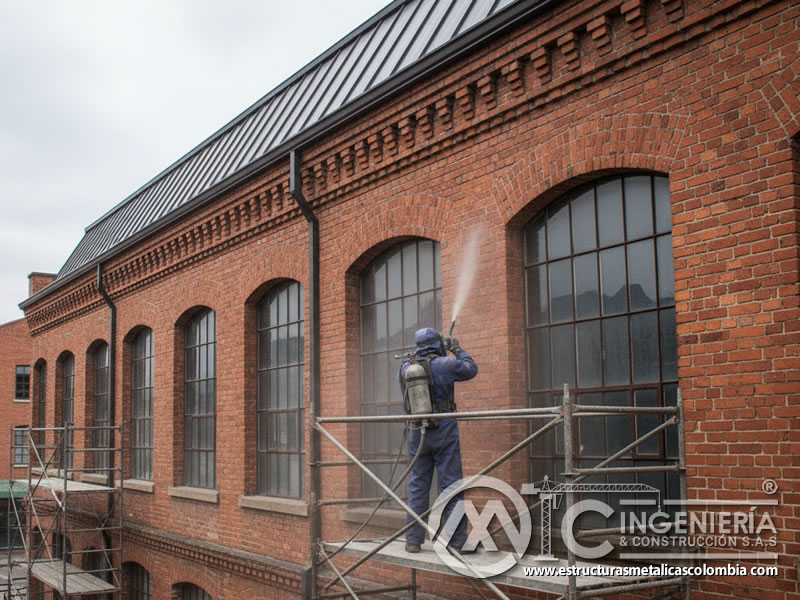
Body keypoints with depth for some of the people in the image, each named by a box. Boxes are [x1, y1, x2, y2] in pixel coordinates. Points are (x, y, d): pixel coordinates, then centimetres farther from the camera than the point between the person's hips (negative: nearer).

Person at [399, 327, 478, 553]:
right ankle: (458, 541, 2)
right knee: (451, 485, 0)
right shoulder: (446, 364, -6)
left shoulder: (405, 369, 4)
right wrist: (457, 349, 25)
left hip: (417, 433, 3)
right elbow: (471, 369, 11)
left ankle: (413, 540, 12)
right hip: (444, 430, -3)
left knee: (417, 487, 9)